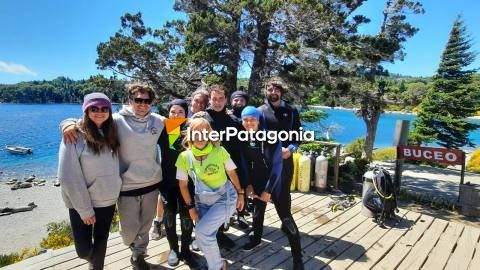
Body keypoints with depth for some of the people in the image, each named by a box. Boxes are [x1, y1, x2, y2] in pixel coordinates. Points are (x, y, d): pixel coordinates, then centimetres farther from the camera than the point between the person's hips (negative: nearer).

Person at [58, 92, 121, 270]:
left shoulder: (111, 134, 1)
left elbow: (114, 169, 5)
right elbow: (68, 177, -15)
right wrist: (85, 209, -13)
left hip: (108, 201, 4)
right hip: (82, 203, -3)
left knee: (101, 242, 17)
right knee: (84, 250, 8)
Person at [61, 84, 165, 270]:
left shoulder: (158, 121, 0)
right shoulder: (117, 120, -10)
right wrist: (70, 123, -27)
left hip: (152, 183, 3)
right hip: (127, 186, -2)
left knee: (145, 225, 18)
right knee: (129, 230, 8)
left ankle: (138, 254, 45)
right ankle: (135, 246, 46)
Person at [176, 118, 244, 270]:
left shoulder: (220, 151, -16)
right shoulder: (184, 157, -11)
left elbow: (232, 173, -2)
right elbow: (183, 184, -1)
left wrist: (240, 193, 3)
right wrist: (190, 207, -1)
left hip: (225, 197, -3)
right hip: (202, 201, 4)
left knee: (202, 231, -18)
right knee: (204, 239, 4)